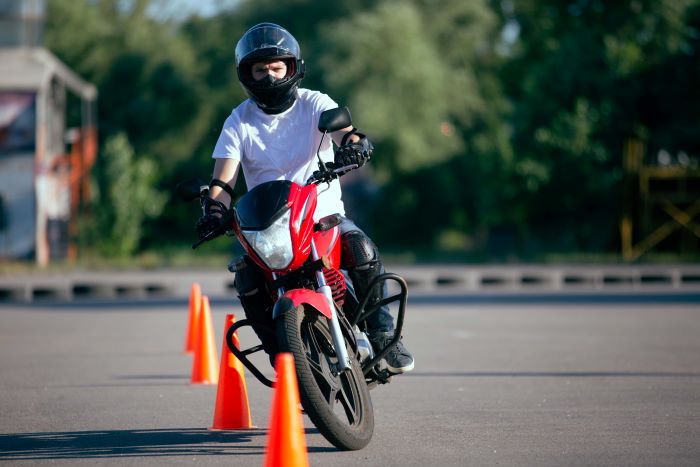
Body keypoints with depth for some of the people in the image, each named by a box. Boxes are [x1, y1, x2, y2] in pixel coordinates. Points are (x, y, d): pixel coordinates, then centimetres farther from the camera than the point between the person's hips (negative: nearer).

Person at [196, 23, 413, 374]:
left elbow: (343, 130, -20)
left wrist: (354, 143, -45)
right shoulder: (239, 121, 4)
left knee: (360, 249, -31)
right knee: (246, 275, -27)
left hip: (325, 213, -1)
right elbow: (224, 177, -4)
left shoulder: (313, 104, 0)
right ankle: (279, 350, -10)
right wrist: (214, 209, -26)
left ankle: (383, 335, -16)